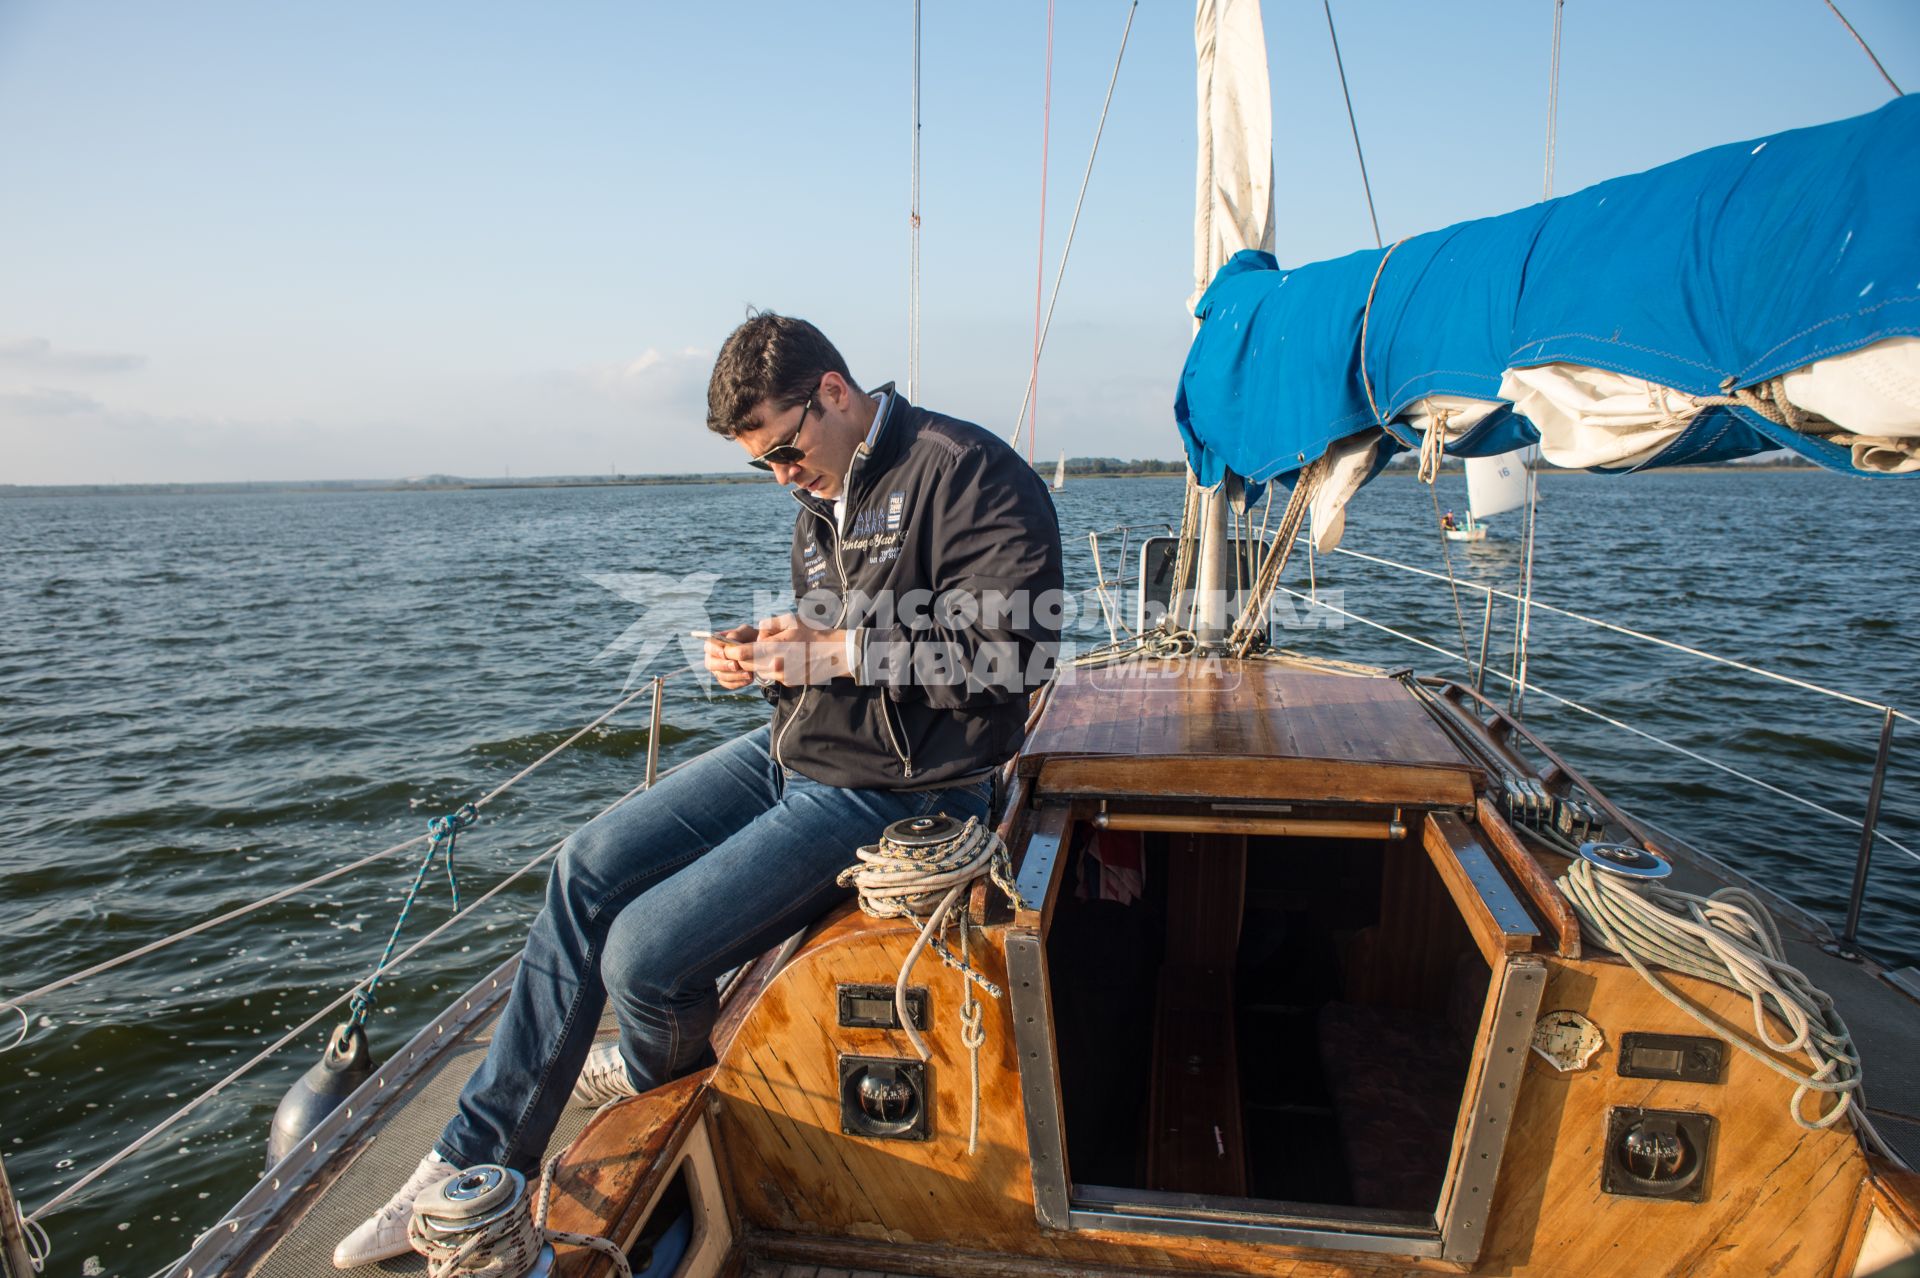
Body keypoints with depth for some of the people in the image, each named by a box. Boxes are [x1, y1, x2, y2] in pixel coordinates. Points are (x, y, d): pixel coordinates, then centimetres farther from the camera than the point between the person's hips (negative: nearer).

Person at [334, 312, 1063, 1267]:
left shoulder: (966, 472, -15)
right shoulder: (821, 505, 13)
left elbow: (1016, 644, -24)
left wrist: (840, 651, -22)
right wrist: (757, 656, 0)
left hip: (886, 791, -9)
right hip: (795, 750, 9)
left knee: (643, 953, -13)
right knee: (589, 864, 2)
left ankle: (662, 1075, 26)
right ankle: (480, 1153, 15)